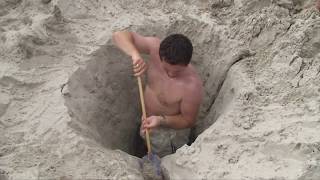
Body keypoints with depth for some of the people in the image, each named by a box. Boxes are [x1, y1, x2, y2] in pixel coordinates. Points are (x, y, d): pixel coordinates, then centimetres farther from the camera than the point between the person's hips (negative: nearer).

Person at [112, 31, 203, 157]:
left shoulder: (192, 86, -39)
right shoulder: (155, 46, -28)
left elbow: (188, 121, -22)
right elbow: (119, 36, -25)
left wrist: (161, 120, -38)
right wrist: (135, 54, -44)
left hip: (171, 128, -5)